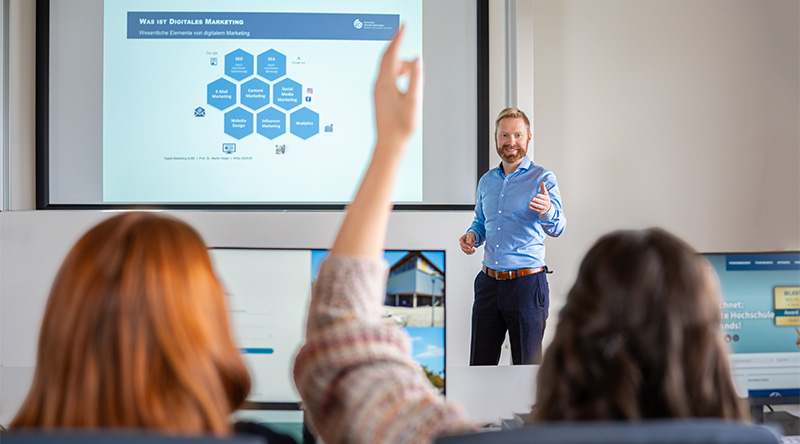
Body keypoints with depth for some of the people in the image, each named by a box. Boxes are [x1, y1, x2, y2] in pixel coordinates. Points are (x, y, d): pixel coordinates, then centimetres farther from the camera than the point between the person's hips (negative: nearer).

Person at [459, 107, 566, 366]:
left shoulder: (542, 179, -4)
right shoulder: (487, 181, 13)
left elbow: (557, 228, -16)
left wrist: (548, 211, -39)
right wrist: (472, 236, 2)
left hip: (526, 285, -5)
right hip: (488, 283, 5)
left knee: (528, 367, 3)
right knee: (480, 364, 9)